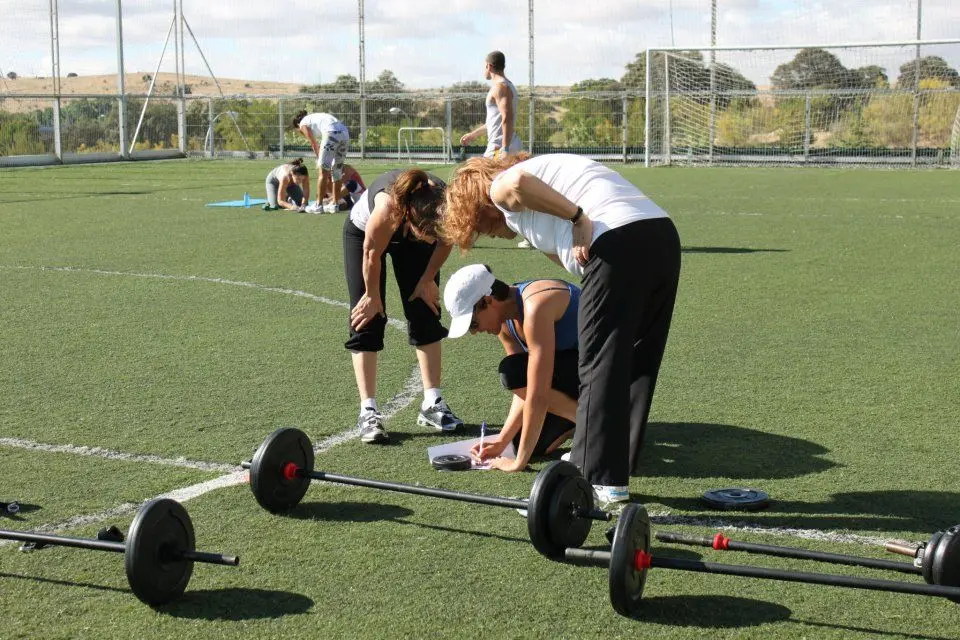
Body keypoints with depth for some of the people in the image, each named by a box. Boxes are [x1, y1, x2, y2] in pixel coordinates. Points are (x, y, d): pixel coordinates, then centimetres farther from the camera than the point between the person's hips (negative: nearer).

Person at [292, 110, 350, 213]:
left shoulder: (303, 124, 15)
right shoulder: (315, 118, 35)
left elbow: (315, 145, 12)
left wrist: (320, 162, 19)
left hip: (332, 133, -7)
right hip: (345, 133, 7)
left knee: (323, 170, -2)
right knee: (337, 172, 14)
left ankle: (319, 206, -2)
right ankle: (334, 204, 18)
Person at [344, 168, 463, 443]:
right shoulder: (388, 209, -45)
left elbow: (445, 242, -11)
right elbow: (372, 254, -25)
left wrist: (428, 280, -3)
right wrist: (372, 295, -11)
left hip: (410, 233, 3)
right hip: (363, 232, -3)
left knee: (425, 316, -1)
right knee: (367, 321, -8)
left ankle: (432, 404, 6)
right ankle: (368, 412, -7)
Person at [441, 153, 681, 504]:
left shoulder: (498, 188, 10)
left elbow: (519, 183, -17)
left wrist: (579, 218, -13)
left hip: (617, 243, -9)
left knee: (599, 365, -2)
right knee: (637, 362, 16)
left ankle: (601, 480, 1)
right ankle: (614, 467, 27)